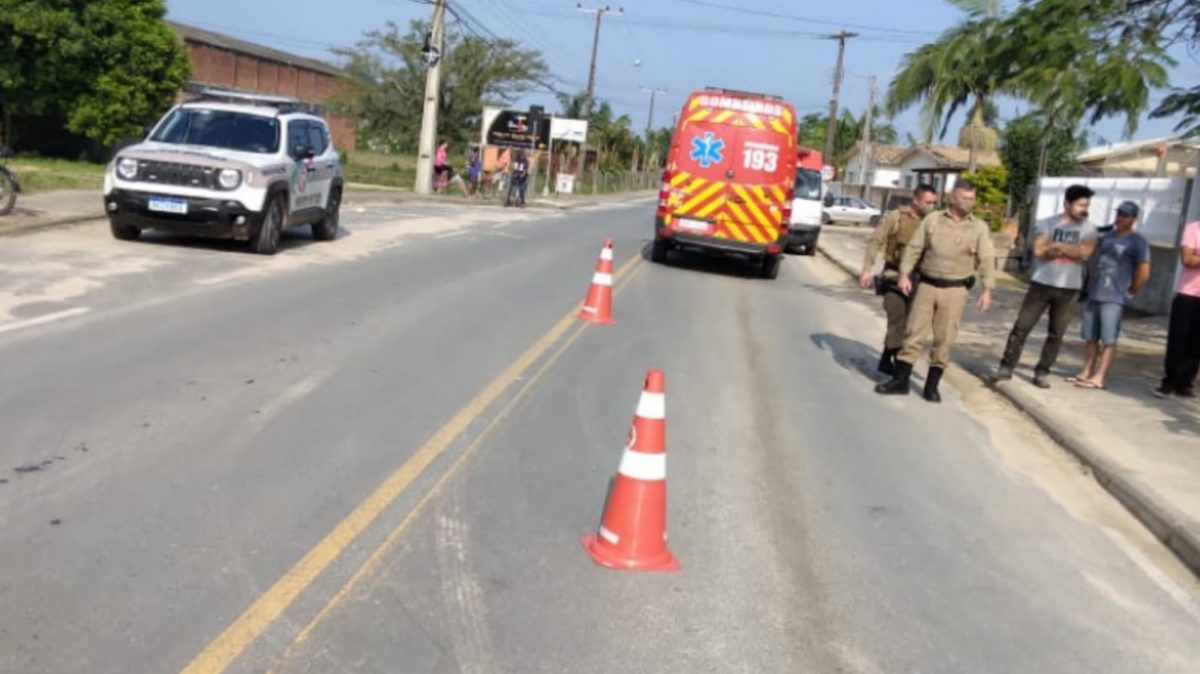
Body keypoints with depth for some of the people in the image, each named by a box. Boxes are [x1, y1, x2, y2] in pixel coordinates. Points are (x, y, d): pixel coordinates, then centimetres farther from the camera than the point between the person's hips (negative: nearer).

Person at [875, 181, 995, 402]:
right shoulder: (932, 219, 4)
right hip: (927, 285, 0)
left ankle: (932, 385, 13)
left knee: (944, 339, 2)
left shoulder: (979, 227, 3)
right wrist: (904, 274, -6)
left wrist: (987, 289, -10)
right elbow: (914, 248, 4)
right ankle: (900, 380, 8)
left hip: (955, 289, 0)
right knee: (914, 333, 2)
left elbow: (986, 260, -2)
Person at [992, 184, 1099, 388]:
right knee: (1021, 327, -2)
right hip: (1042, 284, -1)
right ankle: (1006, 368, 5)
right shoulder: (1047, 223, 1)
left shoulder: (1088, 229, 3)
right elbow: (1039, 250, -11)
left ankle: (1042, 372, 14)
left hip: (1069, 289, 1)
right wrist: (1071, 250, -10)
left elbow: (1084, 253, -13)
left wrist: (1057, 245, -11)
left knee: (1056, 334, 4)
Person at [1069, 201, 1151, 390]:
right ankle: (1086, 373, 18)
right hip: (1092, 295, 7)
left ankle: (1098, 378, -4)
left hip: (1113, 299, -7)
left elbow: (1144, 273, -8)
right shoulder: (1106, 236, 15)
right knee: (1090, 337, 11)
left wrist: (1130, 292, -4)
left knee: (1108, 340, -4)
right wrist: (1087, 285, 14)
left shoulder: (1137, 242, -5)